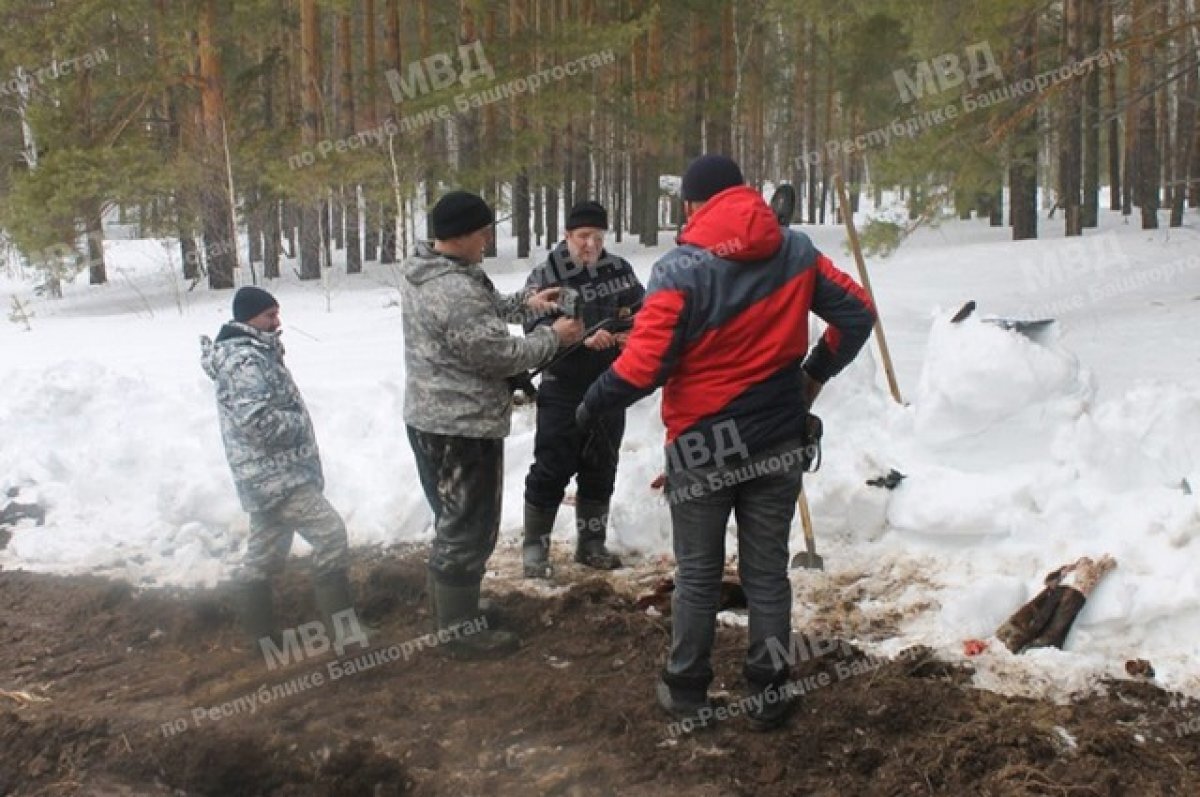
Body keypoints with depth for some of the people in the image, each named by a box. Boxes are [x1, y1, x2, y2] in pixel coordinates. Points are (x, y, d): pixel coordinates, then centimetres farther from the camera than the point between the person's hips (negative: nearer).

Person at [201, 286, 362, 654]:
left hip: (269, 473, 11)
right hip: (274, 473, -11)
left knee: (266, 552, 15)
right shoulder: (245, 361, -18)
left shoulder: (253, 353, 16)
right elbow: (258, 420, -28)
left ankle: (262, 636, 23)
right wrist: (300, 422, -14)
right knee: (330, 532, -13)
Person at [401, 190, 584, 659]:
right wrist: (554, 337, -8)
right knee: (469, 530, 2)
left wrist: (524, 304, 10)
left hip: (430, 420, 10)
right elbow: (500, 355, -21)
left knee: (454, 523, 23)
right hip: (464, 428, -10)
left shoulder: (423, 274, 7)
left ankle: (451, 612, 36)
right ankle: (461, 633, 13)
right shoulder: (455, 290, -26)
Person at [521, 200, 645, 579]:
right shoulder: (544, 276, -9)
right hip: (562, 391, -4)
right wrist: (582, 338, -34)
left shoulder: (620, 270, 3)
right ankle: (535, 545, 12)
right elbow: (537, 329, -20)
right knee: (551, 469, -2)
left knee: (601, 469, 13)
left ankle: (591, 544, 26)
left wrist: (633, 333, -8)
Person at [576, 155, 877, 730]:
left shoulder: (680, 270, -17)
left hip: (701, 447, -3)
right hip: (778, 442, 3)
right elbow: (857, 312, 4)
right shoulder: (797, 253, -1)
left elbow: (643, 364, -22)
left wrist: (593, 404, -6)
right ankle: (768, 692, 19)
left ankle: (686, 690, 22)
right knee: (767, 570, 12)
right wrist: (817, 372, 16)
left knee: (698, 575, 11)